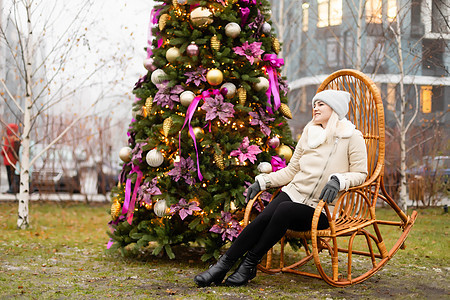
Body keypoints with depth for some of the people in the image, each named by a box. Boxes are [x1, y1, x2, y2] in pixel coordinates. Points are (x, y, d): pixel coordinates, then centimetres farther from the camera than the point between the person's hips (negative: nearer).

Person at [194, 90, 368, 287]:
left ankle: (250, 264, -24)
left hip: (320, 210, -4)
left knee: (285, 210, -33)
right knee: (264, 217, -26)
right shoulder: (309, 133, 16)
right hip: (294, 193, 4)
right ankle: (223, 265, -24)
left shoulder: (352, 137, 1)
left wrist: (338, 180, -22)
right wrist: (262, 181, 10)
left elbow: (360, 174, -3)